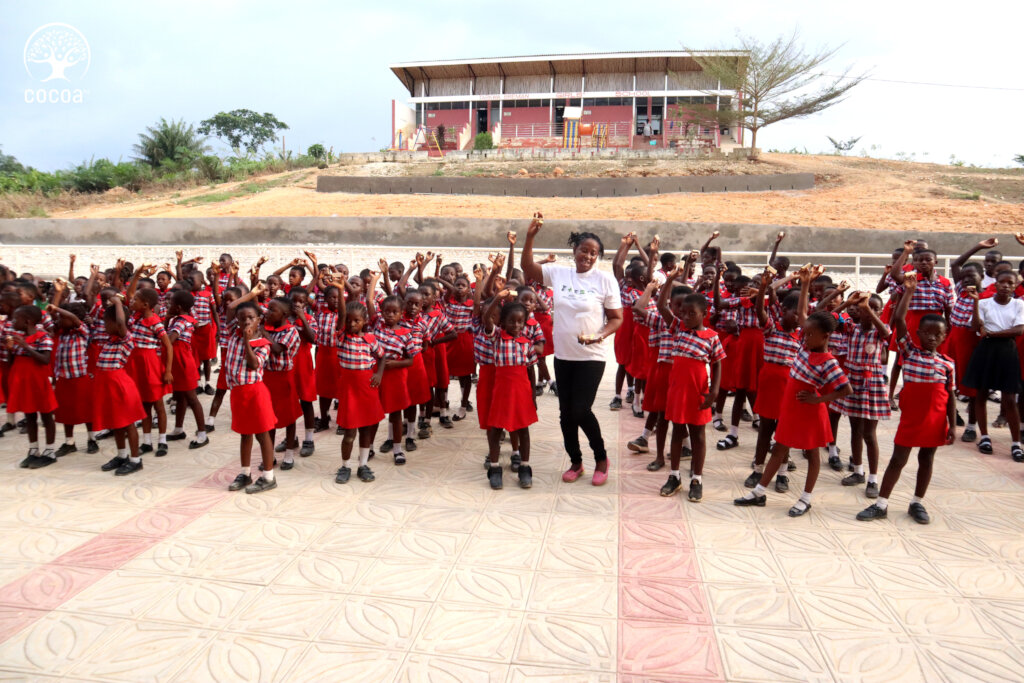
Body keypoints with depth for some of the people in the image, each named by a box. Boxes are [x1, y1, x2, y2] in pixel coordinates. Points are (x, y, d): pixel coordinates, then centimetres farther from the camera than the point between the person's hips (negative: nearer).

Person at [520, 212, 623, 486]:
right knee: (566, 411, 10)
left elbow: (617, 318, -3)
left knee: (580, 410, -8)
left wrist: (600, 335, -21)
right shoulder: (558, 273, 2)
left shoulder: (605, 280, -7)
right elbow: (527, 267, 2)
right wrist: (530, 236, -9)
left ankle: (601, 458, 18)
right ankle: (575, 462, 29)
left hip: (591, 357, -4)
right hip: (563, 355, 4)